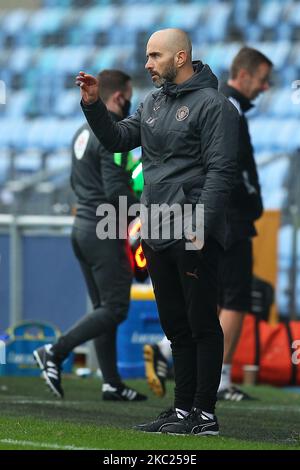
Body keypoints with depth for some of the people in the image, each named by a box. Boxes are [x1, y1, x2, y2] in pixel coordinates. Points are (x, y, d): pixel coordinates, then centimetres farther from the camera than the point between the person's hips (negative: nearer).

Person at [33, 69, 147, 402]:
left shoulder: (83, 132, 12)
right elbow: (116, 191, -22)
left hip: (82, 226, 10)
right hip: (104, 232, -9)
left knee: (103, 308, 11)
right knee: (115, 309, -4)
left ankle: (112, 383, 12)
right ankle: (55, 352, -11)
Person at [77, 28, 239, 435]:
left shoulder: (213, 105, -9)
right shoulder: (153, 104, 16)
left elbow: (220, 171, -14)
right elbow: (117, 139, 19)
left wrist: (201, 226, -21)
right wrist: (93, 105, 4)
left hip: (195, 235, -8)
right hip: (157, 233, 8)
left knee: (202, 325, -4)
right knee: (176, 327, 12)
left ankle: (205, 413, -2)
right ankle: (183, 408, 18)